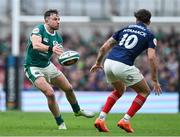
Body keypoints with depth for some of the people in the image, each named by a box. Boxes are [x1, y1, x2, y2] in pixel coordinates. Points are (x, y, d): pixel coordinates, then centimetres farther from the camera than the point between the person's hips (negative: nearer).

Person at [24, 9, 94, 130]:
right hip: (33, 67, -8)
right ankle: (60, 123, -7)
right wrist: (51, 49, -56)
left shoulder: (57, 37, 0)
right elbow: (36, 45, -39)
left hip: (47, 65, 8)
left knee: (68, 88, 14)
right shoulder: (39, 30, -20)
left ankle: (77, 110, 44)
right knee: (50, 93, -23)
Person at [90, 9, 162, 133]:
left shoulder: (125, 29, 23)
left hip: (108, 62, 6)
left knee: (119, 90, 32)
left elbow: (104, 47, 19)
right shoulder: (149, 35, 9)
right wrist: (155, 81, 2)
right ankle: (125, 121, 6)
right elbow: (151, 58, -4)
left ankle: (101, 119, 18)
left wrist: (98, 63, 33)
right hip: (124, 66, -6)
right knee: (144, 91, 15)